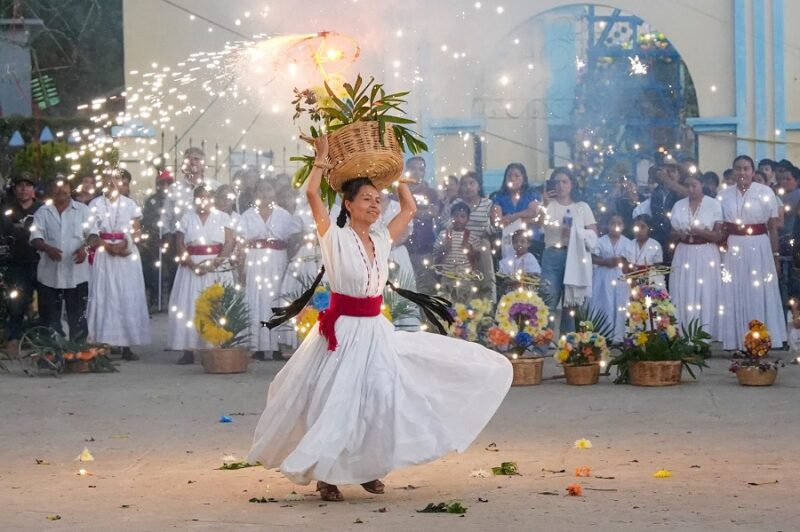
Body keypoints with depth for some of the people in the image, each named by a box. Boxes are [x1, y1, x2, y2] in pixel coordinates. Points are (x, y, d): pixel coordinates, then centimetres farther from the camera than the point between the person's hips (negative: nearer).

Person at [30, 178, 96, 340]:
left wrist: (84, 247, -21)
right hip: (50, 275, 0)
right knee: (49, 319, 5)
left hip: (76, 274, 0)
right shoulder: (42, 213, 7)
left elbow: (93, 234, 1)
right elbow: (35, 238, -2)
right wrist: (48, 248, -24)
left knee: (78, 318, 3)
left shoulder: (82, 210, 6)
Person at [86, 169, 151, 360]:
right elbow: (92, 235, -3)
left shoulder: (130, 204, 10)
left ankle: (126, 346, -2)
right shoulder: (95, 205, 5)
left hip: (127, 255, 2)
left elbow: (137, 231, 5)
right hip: (104, 257, -2)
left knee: (128, 299, -2)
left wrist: (125, 244, -13)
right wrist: (110, 247, -16)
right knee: (105, 298, -5)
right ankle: (105, 345, -7)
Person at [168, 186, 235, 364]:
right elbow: (180, 244, 0)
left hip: (217, 269, -1)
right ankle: (188, 351, -6)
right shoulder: (186, 217, 8)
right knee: (188, 307, -5)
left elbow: (229, 243, -2)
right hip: (191, 268, 1)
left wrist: (214, 263, -16)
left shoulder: (222, 217, 7)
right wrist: (193, 265, -14)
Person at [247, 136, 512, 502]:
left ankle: (366, 468, 19)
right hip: (342, 331, -6)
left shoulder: (381, 239, 8)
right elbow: (312, 193, -18)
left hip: (376, 331, 6)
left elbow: (410, 208, 21)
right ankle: (324, 474, 8)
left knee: (377, 401, 5)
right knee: (334, 402, -2)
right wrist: (322, 157, -7)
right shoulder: (336, 238, -8)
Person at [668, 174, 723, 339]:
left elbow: (719, 235, -4)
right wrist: (679, 234, -7)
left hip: (706, 255, -3)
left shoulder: (714, 204, -1)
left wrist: (701, 232, -19)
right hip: (684, 255, 3)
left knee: (706, 295, -4)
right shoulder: (679, 206, 10)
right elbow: (672, 233, 15)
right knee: (683, 296, 0)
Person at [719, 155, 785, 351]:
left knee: (759, 295, 0)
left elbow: (773, 227, 1)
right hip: (733, 249, 3)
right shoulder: (725, 195, 7)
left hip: (758, 248, -3)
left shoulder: (765, 192, -1)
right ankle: (736, 341, 10)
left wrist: (775, 255, -1)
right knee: (734, 296, 4)